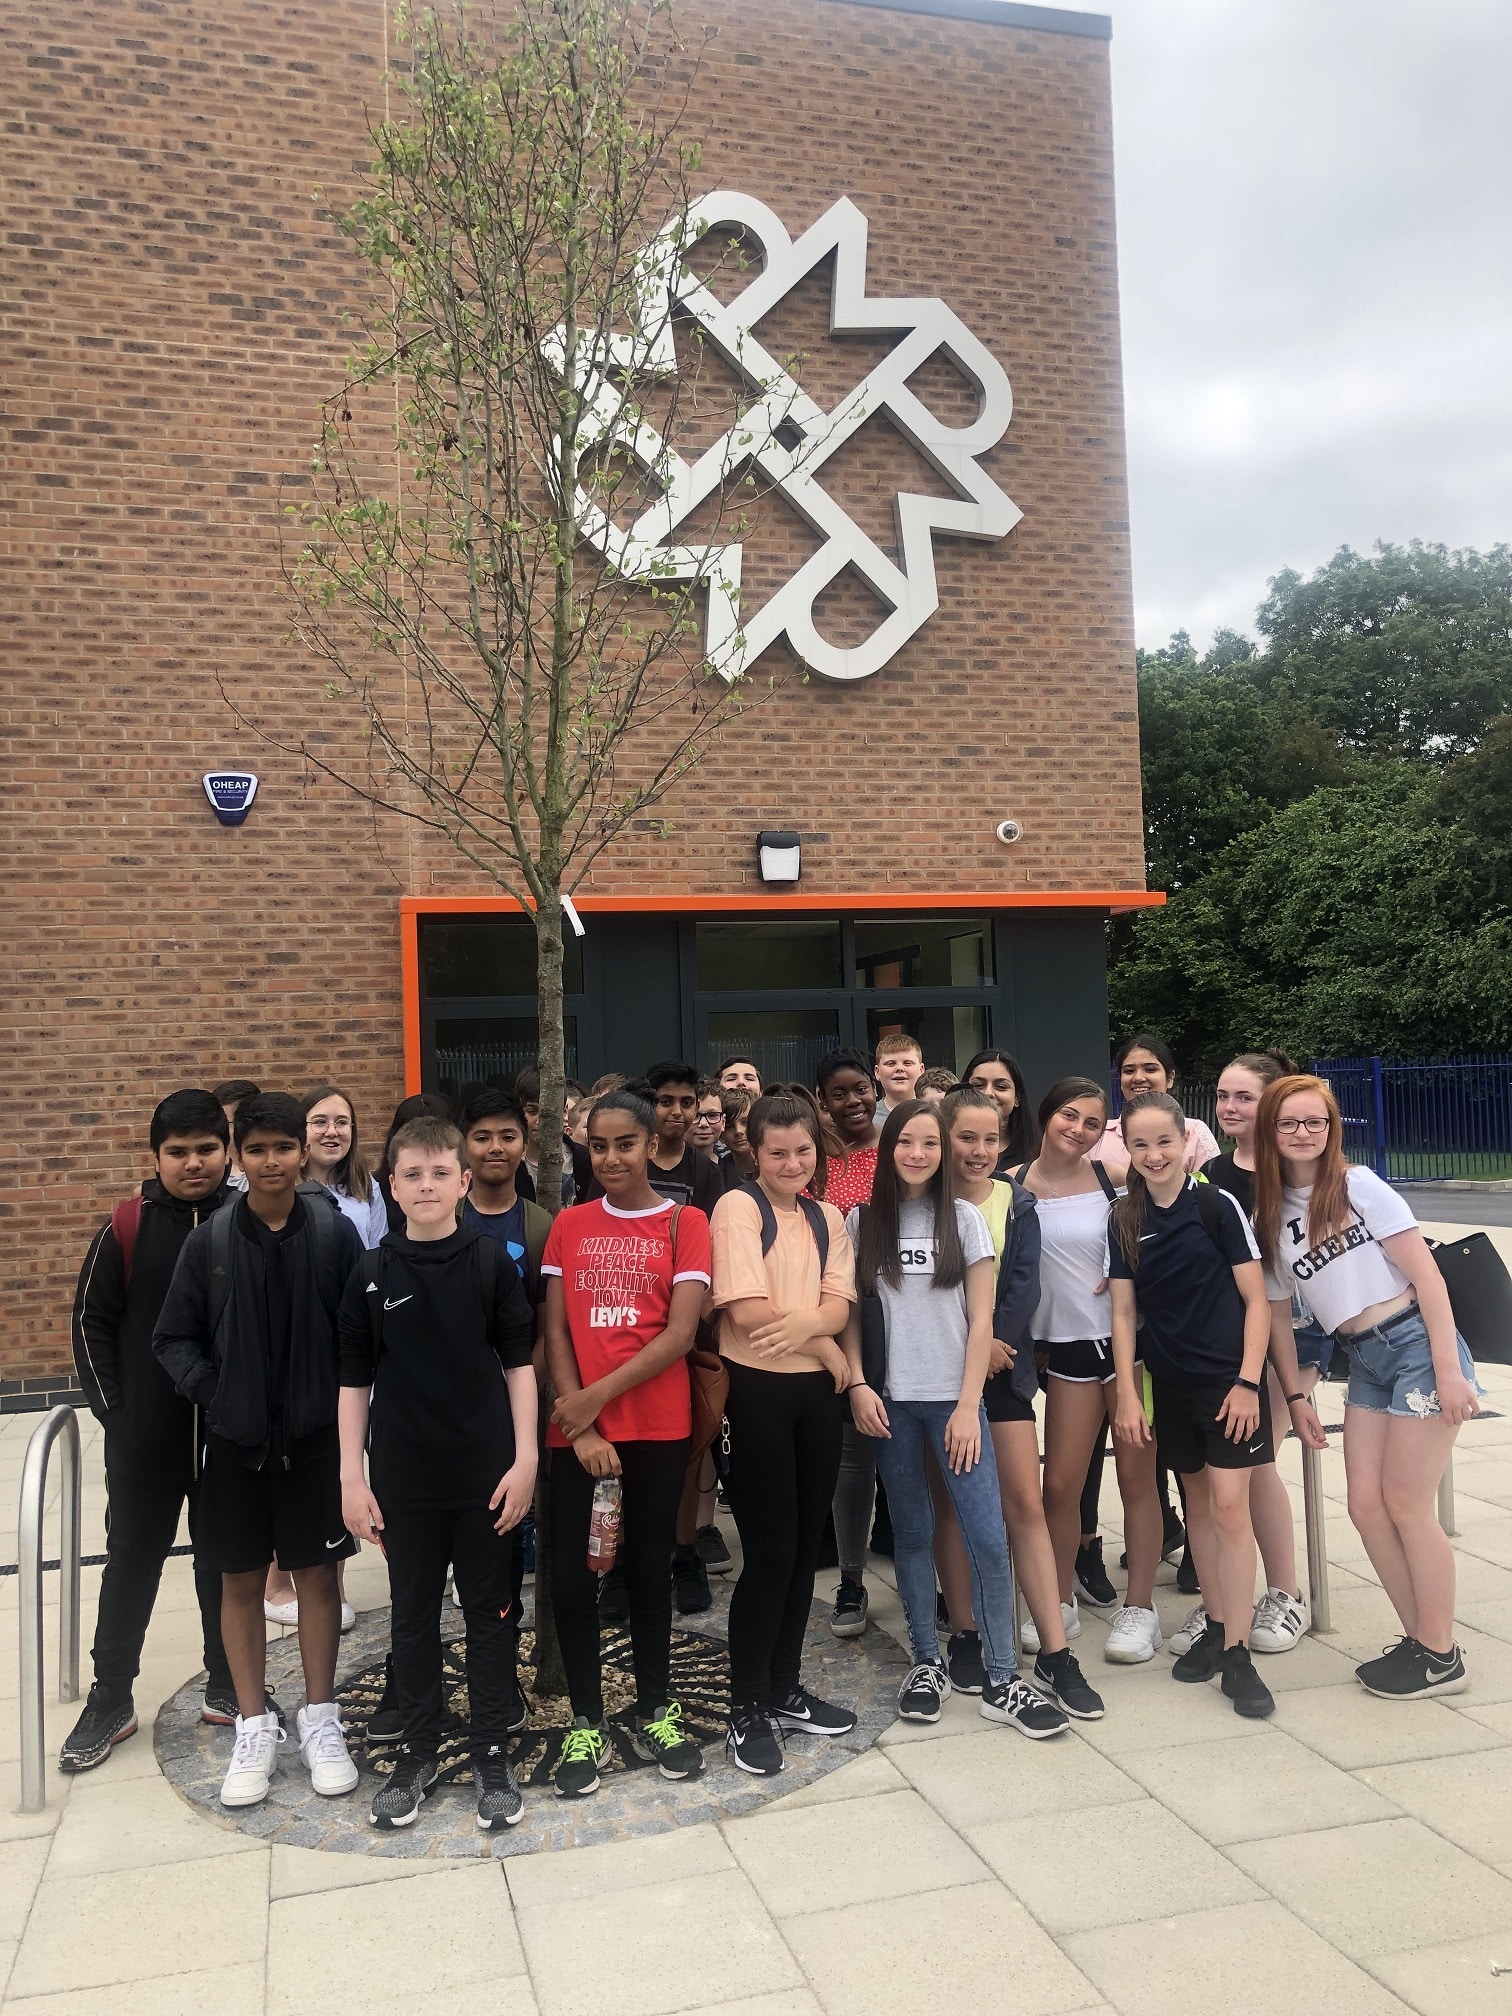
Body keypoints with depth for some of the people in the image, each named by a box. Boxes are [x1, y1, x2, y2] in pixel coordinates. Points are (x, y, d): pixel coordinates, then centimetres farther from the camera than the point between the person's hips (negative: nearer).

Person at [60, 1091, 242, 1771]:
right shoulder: (128, 1228, -6)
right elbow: (92, 1321, 1)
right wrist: (111, 1410, -4)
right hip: (145, 1438, 0)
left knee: (227, 1563, 14)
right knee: (131, 1564, 12)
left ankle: (227, 1686, 30)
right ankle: (110, 1701, 27)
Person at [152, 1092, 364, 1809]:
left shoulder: (335, 1233, -6)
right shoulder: (209, 1241, -4)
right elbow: (173, 1338, 2)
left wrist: (346, 1401, -10)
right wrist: (209, 1394, -9)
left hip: (316, 1437, -1)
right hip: (236, 1442, 1)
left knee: (318, 1573, 9)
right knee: (240, 1581, 10)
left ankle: (319, 1720, 24)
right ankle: (254, 1728, 24)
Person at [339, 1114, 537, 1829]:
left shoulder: (492, 1265, -4)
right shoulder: (372, 1276, -1)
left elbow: (519, 1365, -1)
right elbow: (354, 1381, 3)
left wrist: (525, 1457, -6)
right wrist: (352, 1476, -1)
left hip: (485, 1474, -1)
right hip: (403, 1478, 1)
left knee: (490, 1612, 9)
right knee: (412, 1616, 13)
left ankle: (492, 1752, 24)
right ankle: (417, 1751, 29)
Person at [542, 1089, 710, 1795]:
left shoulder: (684, 1223, 0)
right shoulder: (570, 1225, 7)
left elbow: (681, 1333, -8)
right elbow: (555, 1332, 2)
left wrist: (600, 1394, -13)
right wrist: (581, 1428, -8)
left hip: (657, 1425, -1)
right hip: (576, 1428, 2)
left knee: (650, 1567, 8)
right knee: (570, 1573, 0)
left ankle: (654, 1713, 25)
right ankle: (585, 1723, 16)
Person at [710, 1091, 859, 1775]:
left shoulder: (827, 1218, 11)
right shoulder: (737, 1207, -9)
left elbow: (838, 1305, -1)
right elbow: (747, 1309, -18)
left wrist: (806, 1322, -23)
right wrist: (828, 1347, -8)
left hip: (817, 1392, 6)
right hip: (758, 1391, -6)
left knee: (805, 1545, 13)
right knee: (769, 1552, -3)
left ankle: (785, 1690, 28)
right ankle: (747, 1712, 11)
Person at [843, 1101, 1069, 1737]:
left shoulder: (964, 1218, 1)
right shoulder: (861, 1221, 3)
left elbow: (981, 1319, 0)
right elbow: (849, 1312, 5)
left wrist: (967, 1405, -6)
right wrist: (857, 1385, -7)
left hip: (953, 1398, -1)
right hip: (890, 1400, 1)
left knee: (988, 1538, -5)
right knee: (912, 1533, 9)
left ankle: (1001, 1681, 5)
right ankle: (926, 1663, 23)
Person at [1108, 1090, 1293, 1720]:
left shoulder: (1217, 1206, -8)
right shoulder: (1124, 1220, 2)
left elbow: (1256, 1300, -6)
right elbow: (1123, 1311, 4)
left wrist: (1248, 1382, -12)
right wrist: (1128, 1394, -1)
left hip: (1228, 1378, -4)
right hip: (1170, 1382, 4)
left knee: (1229, 1505, -7)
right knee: (1197, 1503, 13)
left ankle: (1237, 1655, -1)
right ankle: (1216, 1627, 26)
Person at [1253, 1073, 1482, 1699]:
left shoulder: (1359, 1187, -8)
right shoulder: (1269, 1214, 6)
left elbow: (1427, 1276, -10)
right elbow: (1276, 1311, 12)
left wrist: (1449, 1370, -16)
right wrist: (1294, 1395, 9)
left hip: (1416, 1343, -5)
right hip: (1363, 1363, 6)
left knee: (1406, 1504, -2)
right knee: (1366, 1505, 3)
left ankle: (1442, 1657, 13)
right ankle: (1418, 1638, 21)